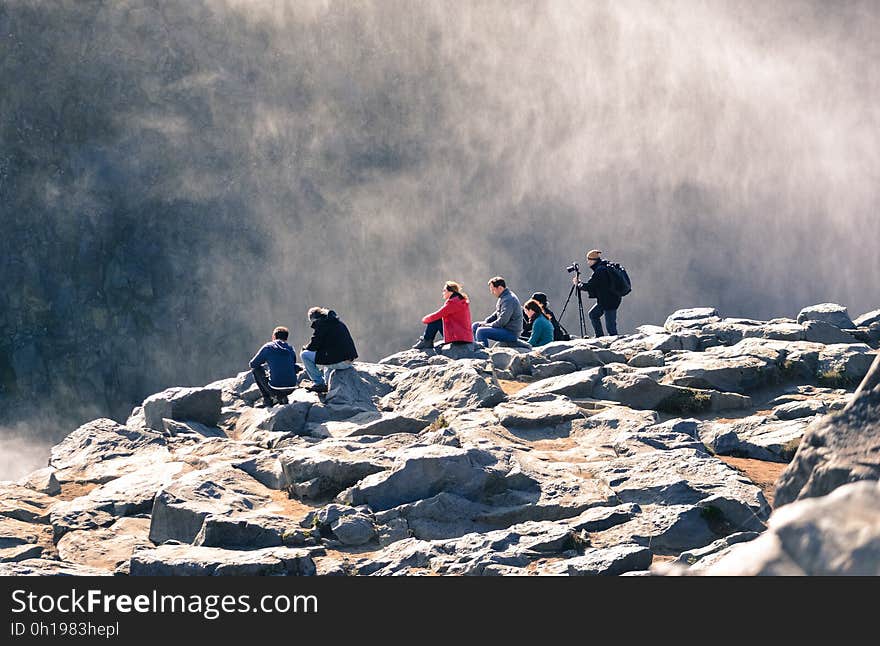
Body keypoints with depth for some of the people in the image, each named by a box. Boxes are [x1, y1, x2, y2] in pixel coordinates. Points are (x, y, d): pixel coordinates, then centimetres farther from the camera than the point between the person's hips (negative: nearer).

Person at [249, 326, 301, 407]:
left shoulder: (268, 347, 0)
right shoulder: (290, 349, 9)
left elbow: (252, 364, 8)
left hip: (275, 387, -4)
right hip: (291, 387, 4)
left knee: (256, 369, 18)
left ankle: (267, 398, 15)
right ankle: (282, 396, 19)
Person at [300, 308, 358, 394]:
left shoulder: (320, 323, -4)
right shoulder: (339, 323, 20)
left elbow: (314, 345, -6)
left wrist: (305, 349, 16)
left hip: (337, 362, -9)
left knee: (304, 355, 2)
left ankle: (319, 383, 6)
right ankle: (327, 382, 31)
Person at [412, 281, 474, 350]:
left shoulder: (453, 302, -15)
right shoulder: (463, 301, 15)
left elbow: (437, 315, -12)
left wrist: (425, 319, 7)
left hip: (459, 338, -10)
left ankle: (426, 341, 6)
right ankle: (428, 343, 16)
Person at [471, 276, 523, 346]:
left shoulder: (509, 300, -22)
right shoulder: (503, 297, 11)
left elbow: (502, 321, -26)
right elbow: (497, 314, 22)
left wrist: (488, 325, -13)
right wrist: (486, 322, 6)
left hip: (511, 333, -11)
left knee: (481, 331, -25)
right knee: (475, 326, 13)